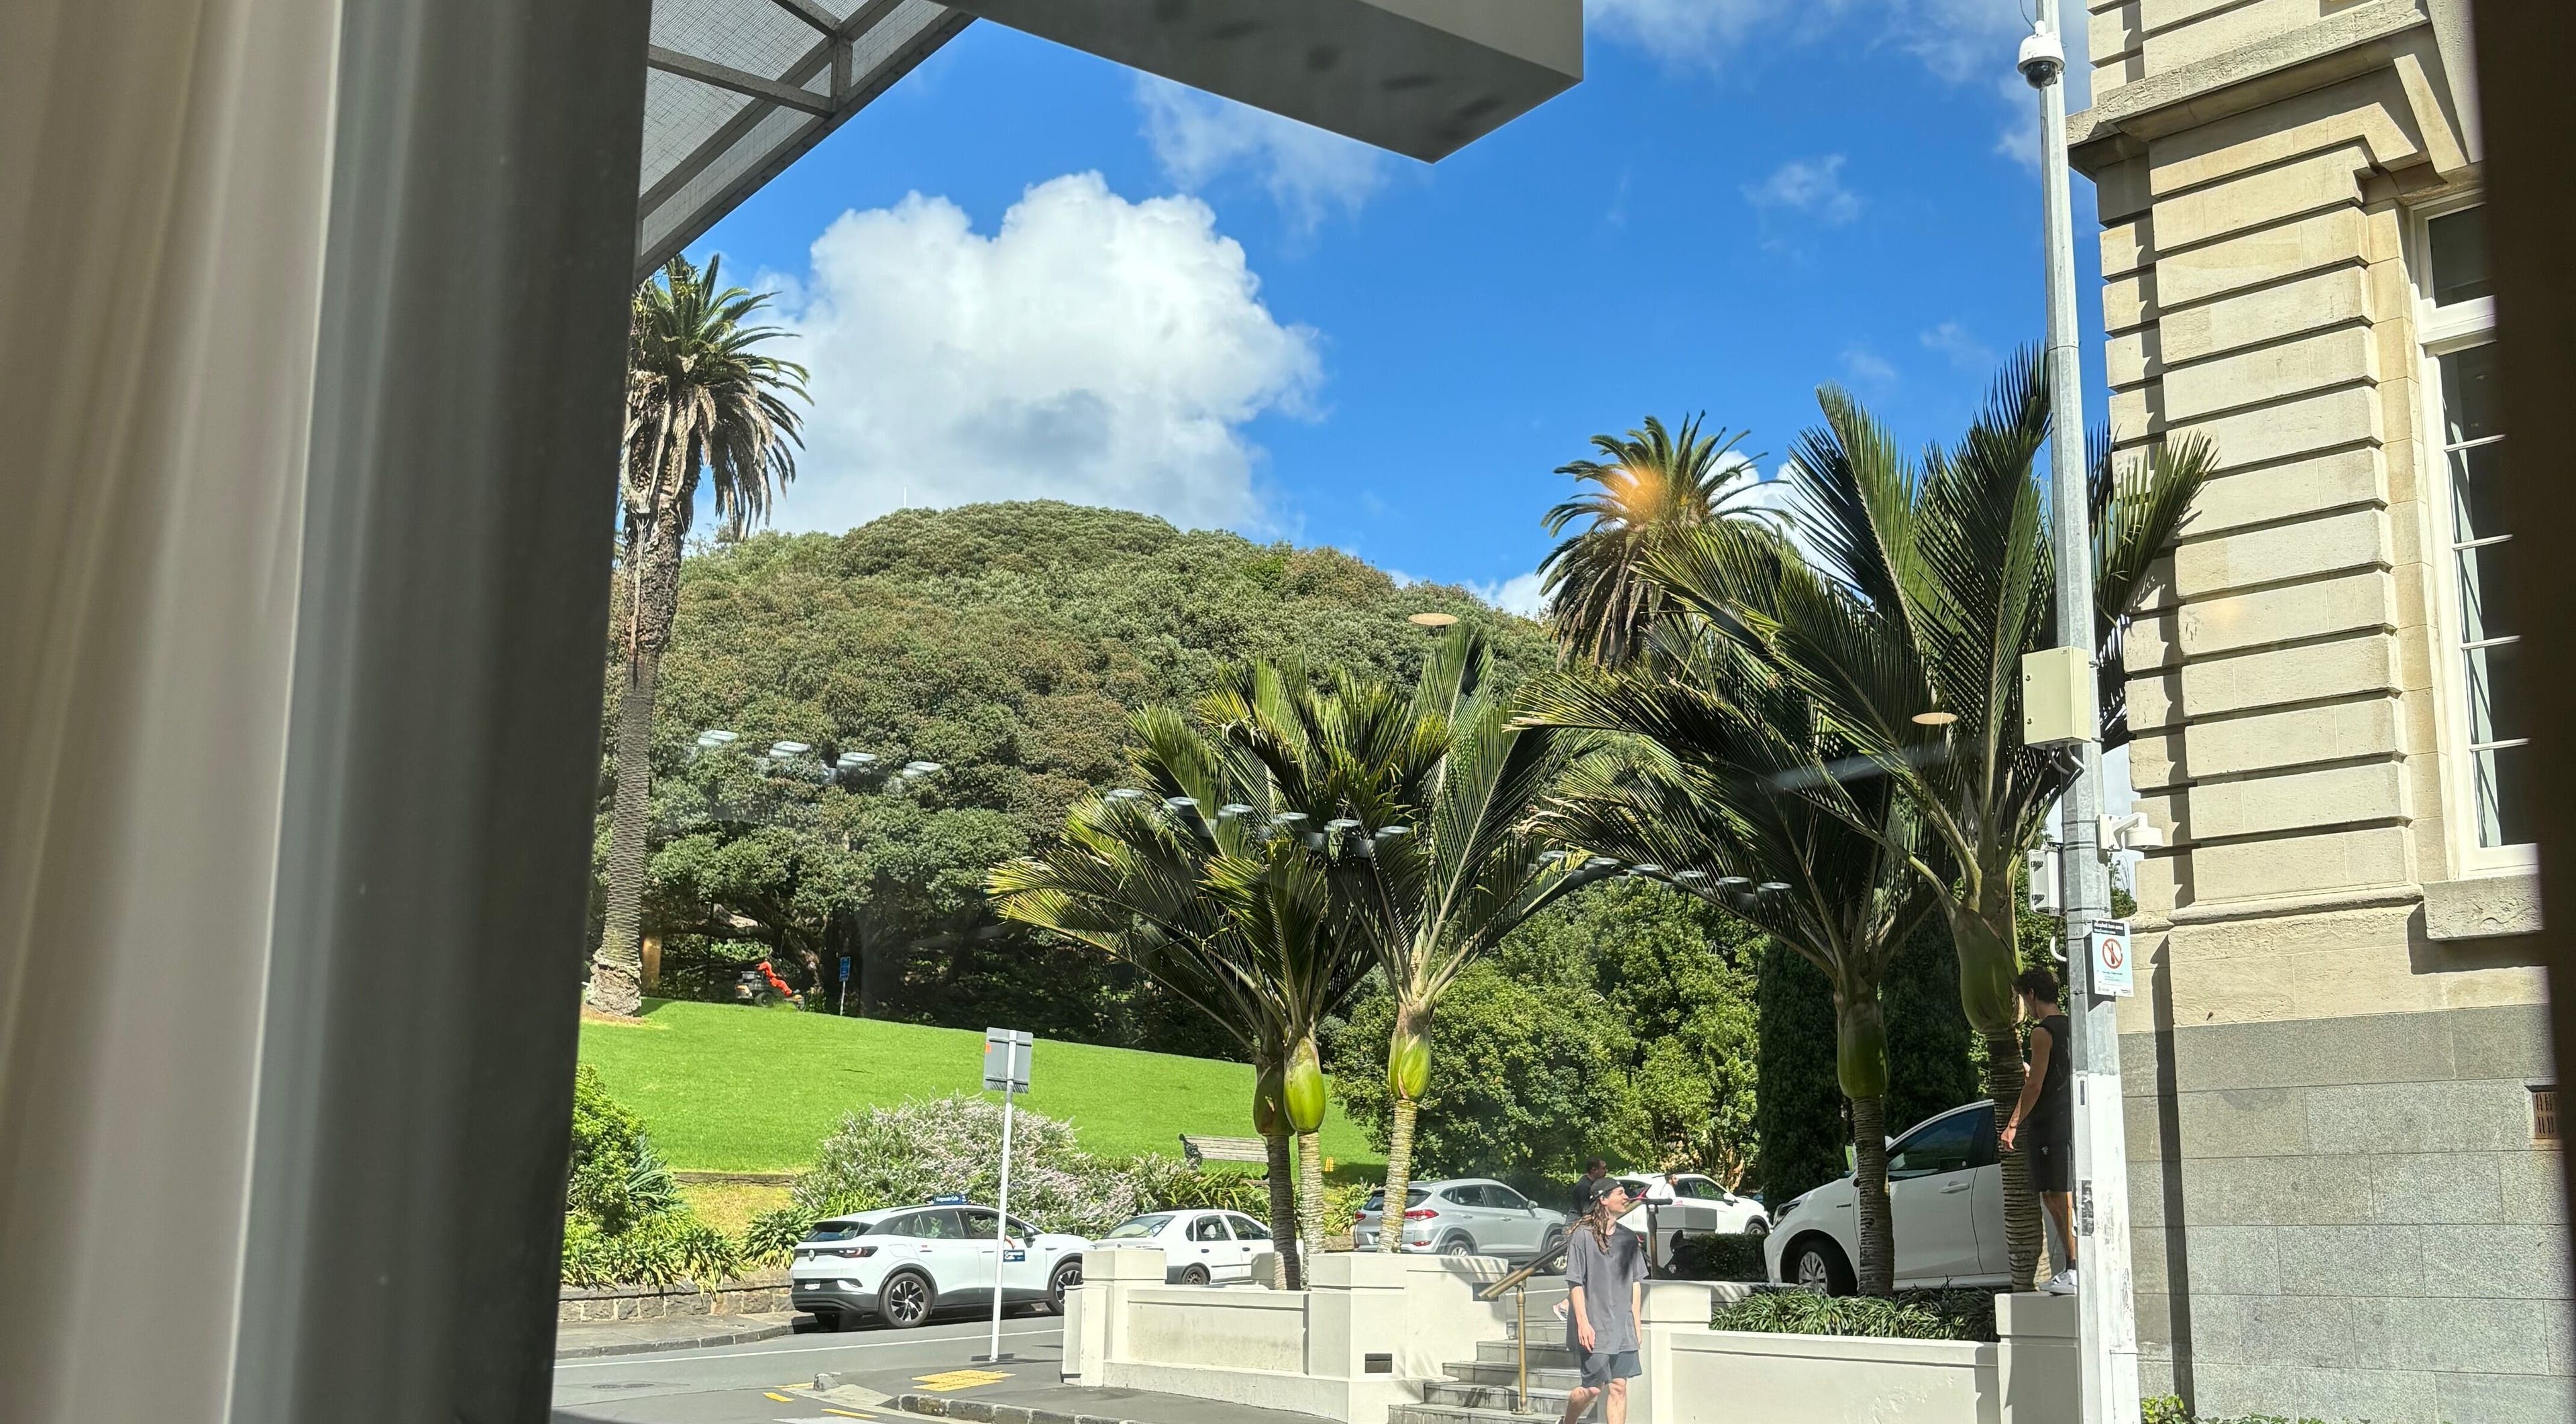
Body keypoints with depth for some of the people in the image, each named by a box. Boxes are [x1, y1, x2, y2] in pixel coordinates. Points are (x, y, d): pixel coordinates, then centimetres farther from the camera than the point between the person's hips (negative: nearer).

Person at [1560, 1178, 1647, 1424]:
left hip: (1623, 1328, 5)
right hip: (1593, 1329, -5)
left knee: (1619, 1388, 2)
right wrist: (1583, 1323, -14)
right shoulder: (1584, 1235, -7)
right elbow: (1575, 1283, -9)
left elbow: (1635, 1283, 16)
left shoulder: (1629, 1239, 11)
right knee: (1593, 1388, -4)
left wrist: (1635, 1324, 12)